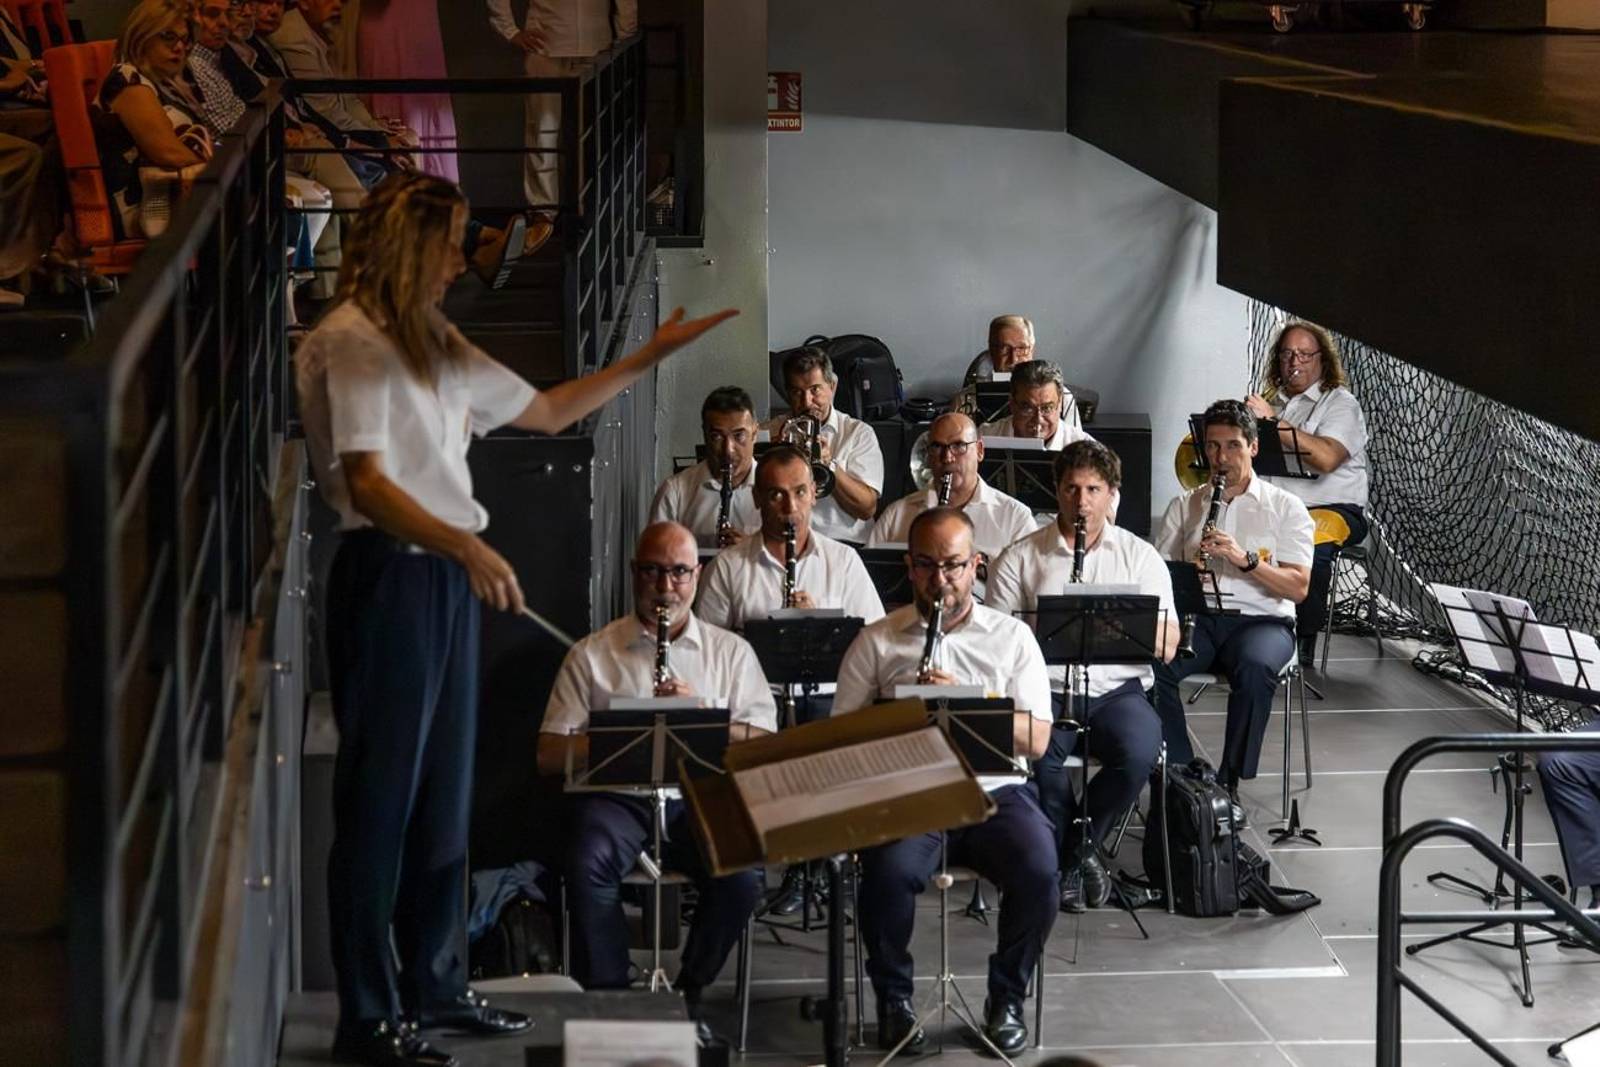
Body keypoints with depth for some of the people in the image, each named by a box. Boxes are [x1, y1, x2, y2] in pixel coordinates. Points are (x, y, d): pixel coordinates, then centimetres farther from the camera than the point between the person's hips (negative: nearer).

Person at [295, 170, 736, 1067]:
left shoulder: (438, 344, 17)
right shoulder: (350, 342, -11)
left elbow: (547, 412, 24)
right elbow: (367, 484, -20)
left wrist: (652, 357, 19)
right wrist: (468, 548, -32)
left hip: (448, 577, 9)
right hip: (387, 577, -9)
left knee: (446, 791, 14)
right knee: (381, 797, -5)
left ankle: (436, 984, 25)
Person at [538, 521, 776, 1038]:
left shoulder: (730, 652, 16)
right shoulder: (591, 655, 13)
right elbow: (550, 756, 5)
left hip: (700, 798, 1)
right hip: (617, 795, -1)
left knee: (743, 875, -29)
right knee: (589, 864, -34)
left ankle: (689, 992, -6)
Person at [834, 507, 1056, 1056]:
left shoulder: (1011, 637, 12)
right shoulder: (875, 642, 12)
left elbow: (1035, 740, 2)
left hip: (993, 791, 1)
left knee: (1037, 869, -29)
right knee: (888, 871, -32)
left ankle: (1007, 998, -4)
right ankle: (893, 999, -5)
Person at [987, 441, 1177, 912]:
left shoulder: (1141, 556, 12)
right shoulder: (1019, 558, 11)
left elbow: (1167, 646, 3)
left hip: (1117, 690, 1)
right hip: (1045, 690, -1)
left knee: (1139, 751, -32)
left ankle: (1071, 851, -8)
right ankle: (1080, 852, -10)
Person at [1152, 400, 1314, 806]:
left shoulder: (1285, 507, 8)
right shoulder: (1184, 507, 18)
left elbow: (1298, 588, -3)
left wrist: (1246, 559, -18)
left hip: (1261, 620, -2)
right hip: (1196, 618, 2)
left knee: (1255, 667, -38)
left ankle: (1230, 781, -26)